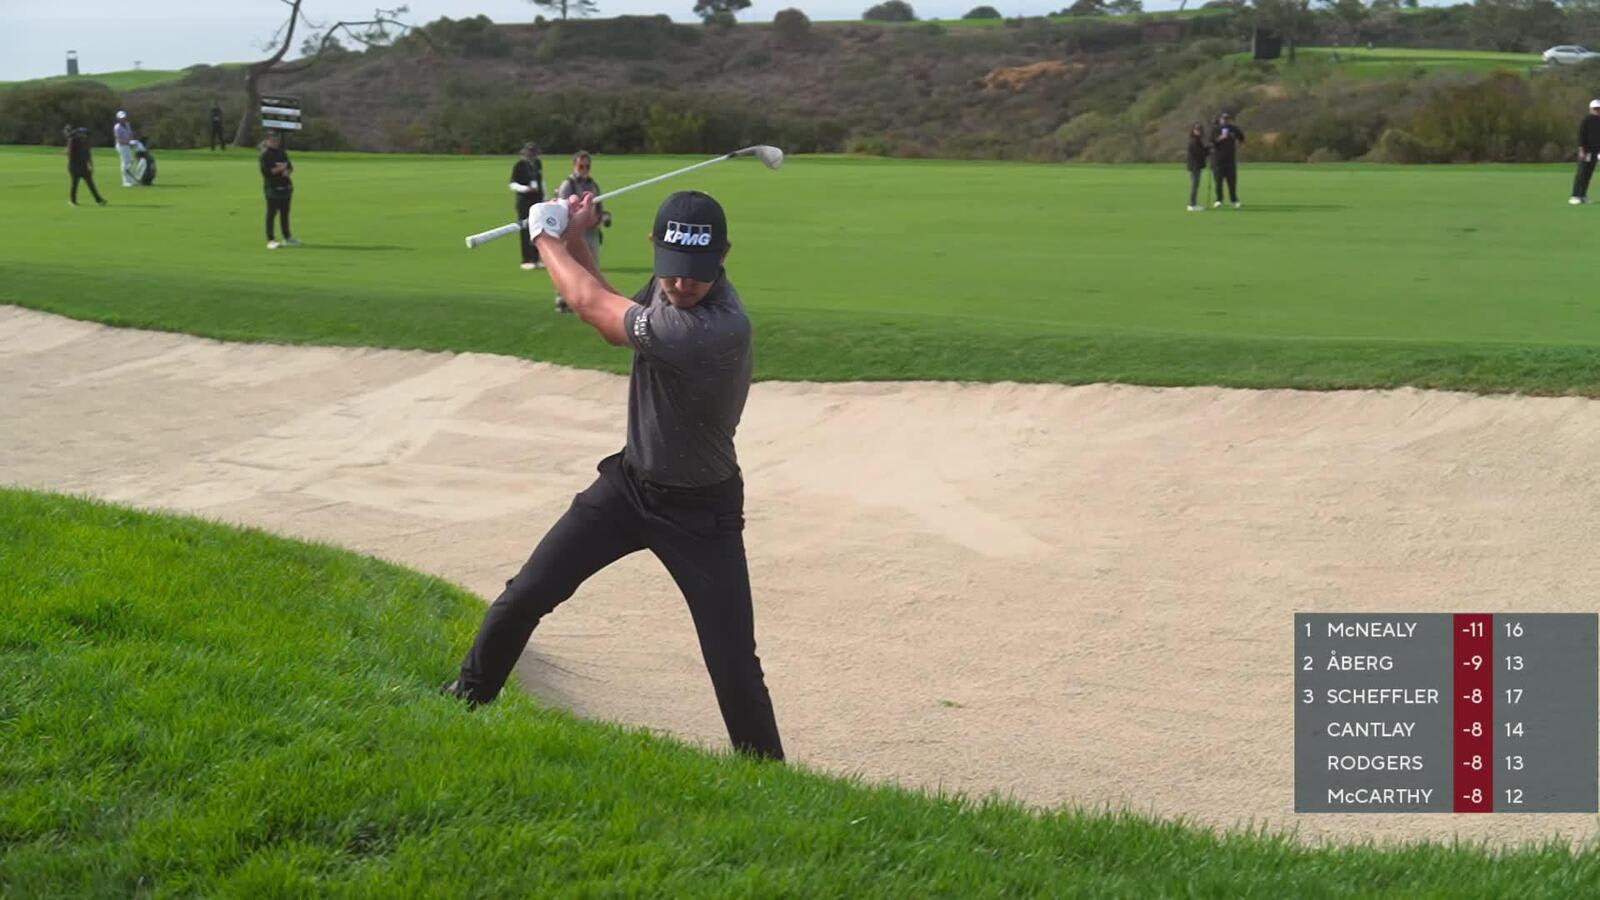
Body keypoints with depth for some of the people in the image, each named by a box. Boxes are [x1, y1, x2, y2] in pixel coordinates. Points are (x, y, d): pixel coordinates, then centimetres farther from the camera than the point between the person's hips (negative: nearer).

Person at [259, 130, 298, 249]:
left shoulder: (282, 152, 15)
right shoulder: (265, 154, -8)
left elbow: (290, 167, 15)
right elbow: (265, 171, -16)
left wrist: (287, 171, -7)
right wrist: (279, 169, -20)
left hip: (285, 186, 7)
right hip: (272, 187, -7)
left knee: (285, 213, 13)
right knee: (271, 213, -6)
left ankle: (287, 238, 21)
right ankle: (271, 240, -4)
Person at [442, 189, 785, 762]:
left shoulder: (718, 329, -34)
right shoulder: (671, 286, -9)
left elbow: (595, 309, -22)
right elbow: (615, 312, 13)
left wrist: (549, 242, -6)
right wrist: (575, 242, -2)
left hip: (701, 512, -7)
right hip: (629, 481, 7)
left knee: (735, 668, -9)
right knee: (525, 596, 6)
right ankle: (467, 697, 28)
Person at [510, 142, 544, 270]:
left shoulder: (538, 163, 12)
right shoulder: (519, 166, -8)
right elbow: (513, 185, -11)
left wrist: (544, 196, 20)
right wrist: (525, 188, -28)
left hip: (538, 200, 7)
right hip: (524, 201, -7)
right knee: (526, 231, -7)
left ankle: (536, 259, 14)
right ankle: (527, 261, -4)